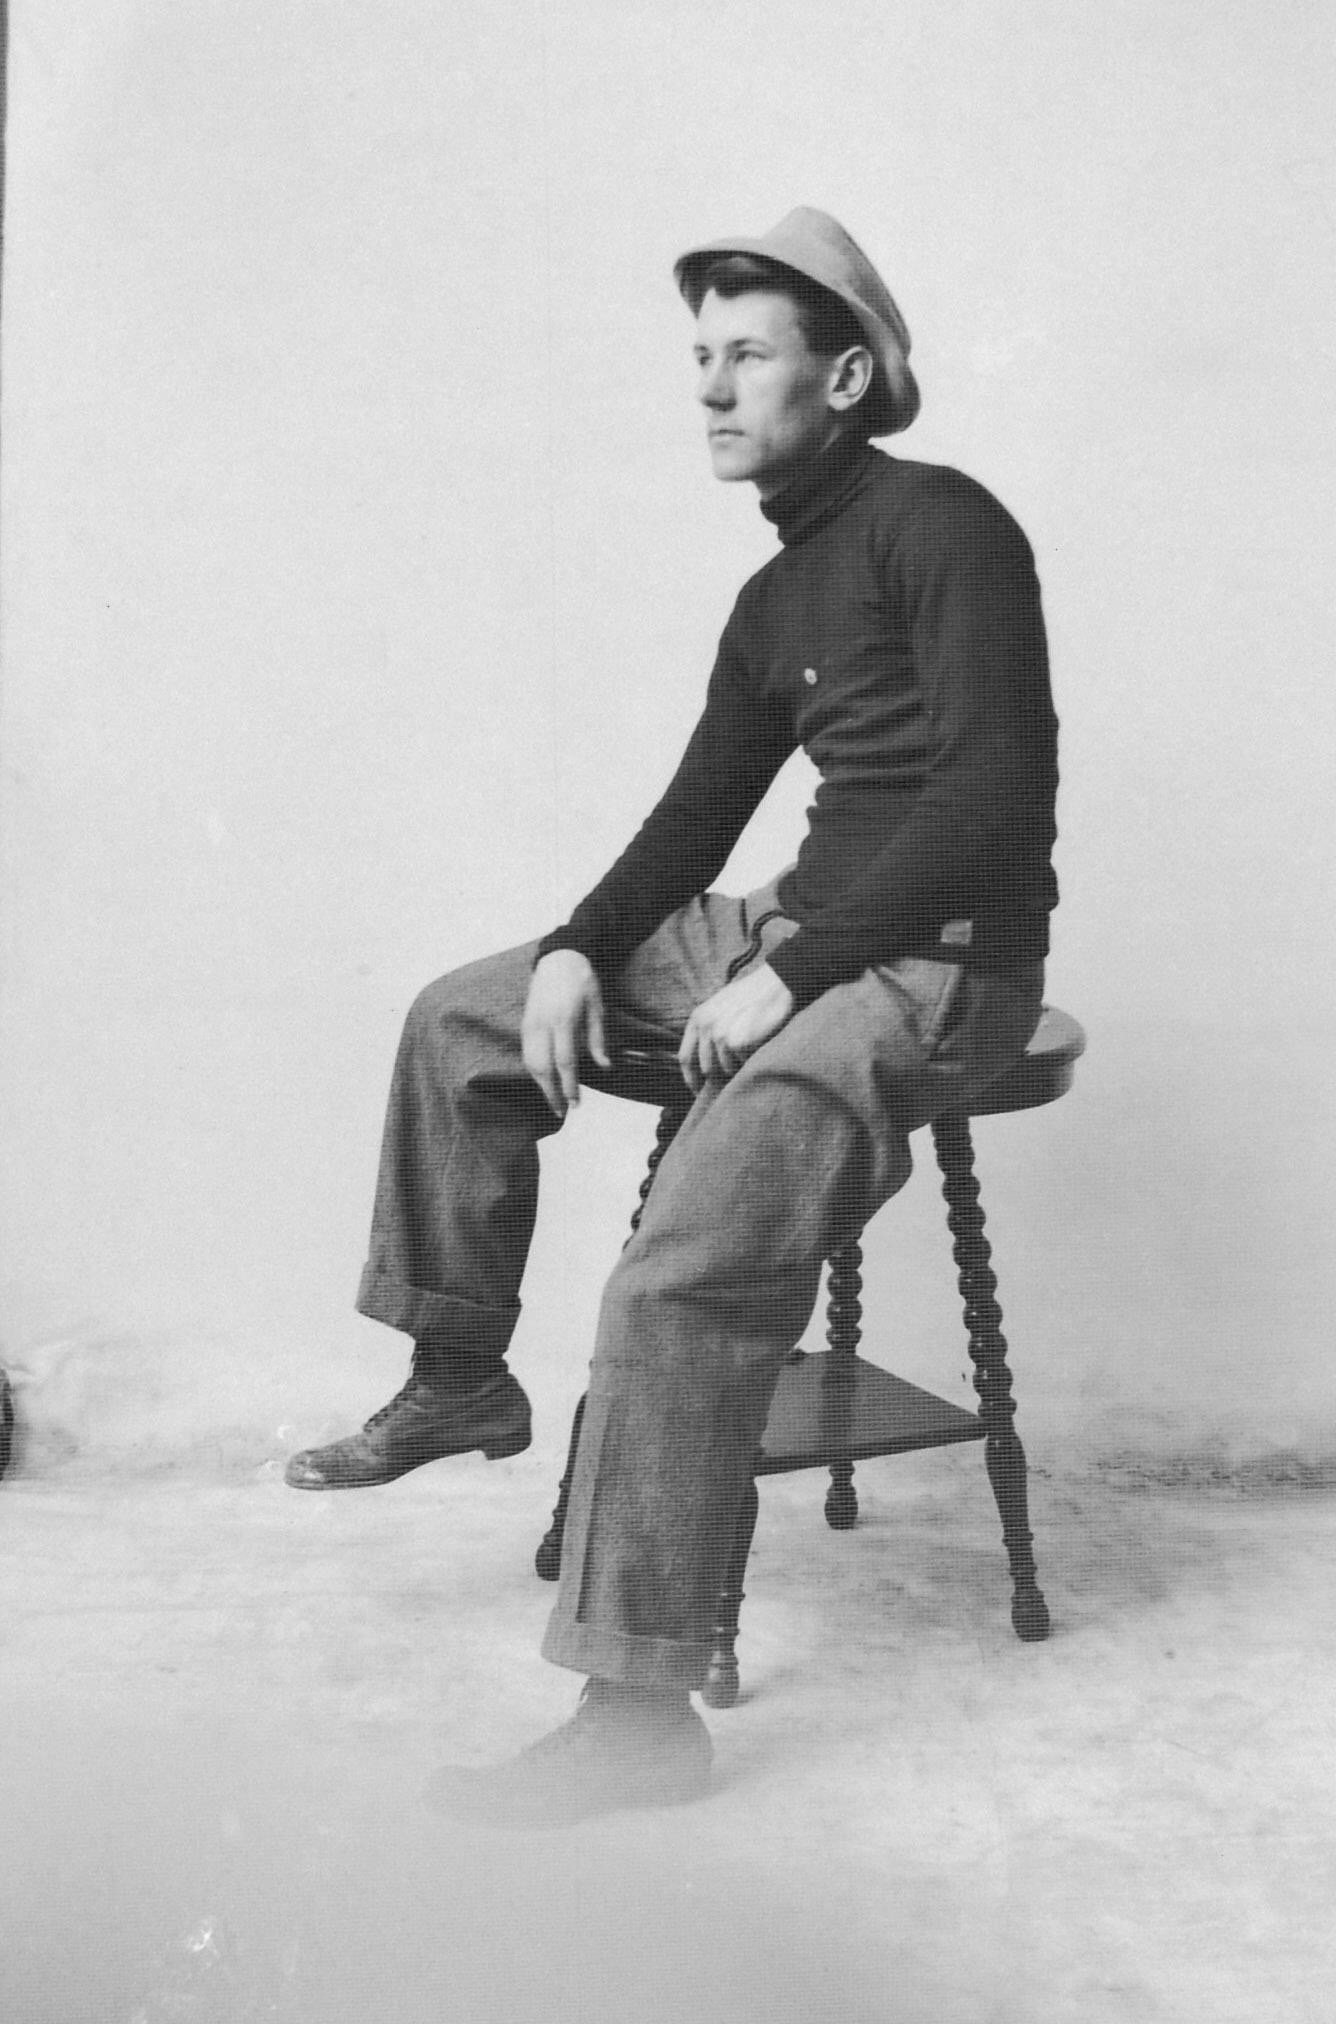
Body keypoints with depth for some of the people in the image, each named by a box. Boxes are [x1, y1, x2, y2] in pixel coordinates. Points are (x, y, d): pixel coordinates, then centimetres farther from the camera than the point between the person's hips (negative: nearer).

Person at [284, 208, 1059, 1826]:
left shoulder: (939, 527, -10)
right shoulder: (777, 599, 17)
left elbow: (995, 796, -21)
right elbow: (698, 812, 21)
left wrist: (789, 974, -21)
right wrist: (581, 947, 4)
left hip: (937, 965, -9)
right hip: (798, 934, 9)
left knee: (679, 1284, -28)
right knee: (463, 1019, 12)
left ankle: (638, 1713, -21)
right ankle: (458, 1378, 22)